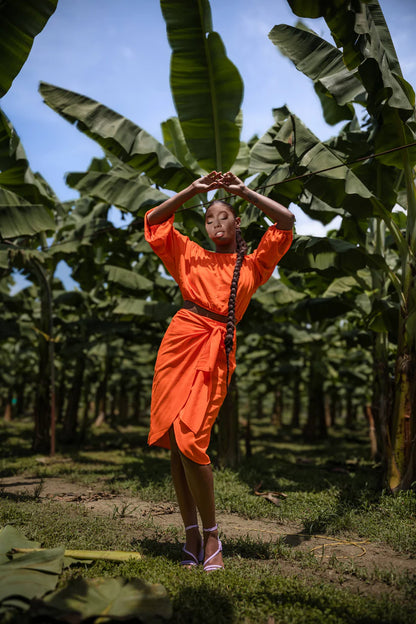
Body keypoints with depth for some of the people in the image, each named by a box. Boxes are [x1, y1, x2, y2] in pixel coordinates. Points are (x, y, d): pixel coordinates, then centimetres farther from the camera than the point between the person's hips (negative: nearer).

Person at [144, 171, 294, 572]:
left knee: (190, 441, -16)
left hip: (216, 351, -3)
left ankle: (211, 537, 1)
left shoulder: (253, 265, 18)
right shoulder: (190, 256, 23)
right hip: (179, 341, 3)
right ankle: (191, 537, 10)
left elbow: (286, 222, 10)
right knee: (173, 443, -1)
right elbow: (154, 220, 20)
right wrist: (193, 190, 12)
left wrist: (243, 191, 9)